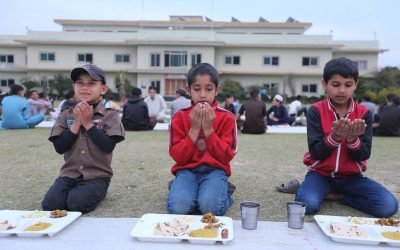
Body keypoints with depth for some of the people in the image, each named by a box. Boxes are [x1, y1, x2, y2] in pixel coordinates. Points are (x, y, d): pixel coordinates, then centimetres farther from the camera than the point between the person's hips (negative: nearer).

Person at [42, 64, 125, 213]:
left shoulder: (110, 115, -5)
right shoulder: (66, 114, 5)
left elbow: (108, 146, -16)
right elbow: (59, 147, -4)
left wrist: (88, 123, -16)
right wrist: (77, 123, -13)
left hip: (97, 175, -3)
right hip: (69, 173, 3)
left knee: (76, 203, -26)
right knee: (49, 204, -18)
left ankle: (96, 191, 7)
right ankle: (73, 190, 12)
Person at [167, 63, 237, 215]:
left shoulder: (226, 118, -1)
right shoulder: (180, 117, 0)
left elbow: (227, 156, -8)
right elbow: (178, 157, -6)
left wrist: (209, 129, -16)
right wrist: (194, 129, -16)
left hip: (215, 170, 0)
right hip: (187, 170, 1)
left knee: (210, 206, -30)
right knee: (178, 207, -28)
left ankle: (223, 195, 1)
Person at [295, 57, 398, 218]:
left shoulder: (364, 113, -3)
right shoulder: (316, 110, -9)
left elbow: (363, 155, -7)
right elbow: (316, 153, -15)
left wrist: (353, 139, -28)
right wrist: (334, 137, -32)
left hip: (351, 176, 3)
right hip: (321, 174, -2)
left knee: (389, 206, -19)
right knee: (308, 204, -32)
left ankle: (334, 195, 0)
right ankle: (325, 191, 3)